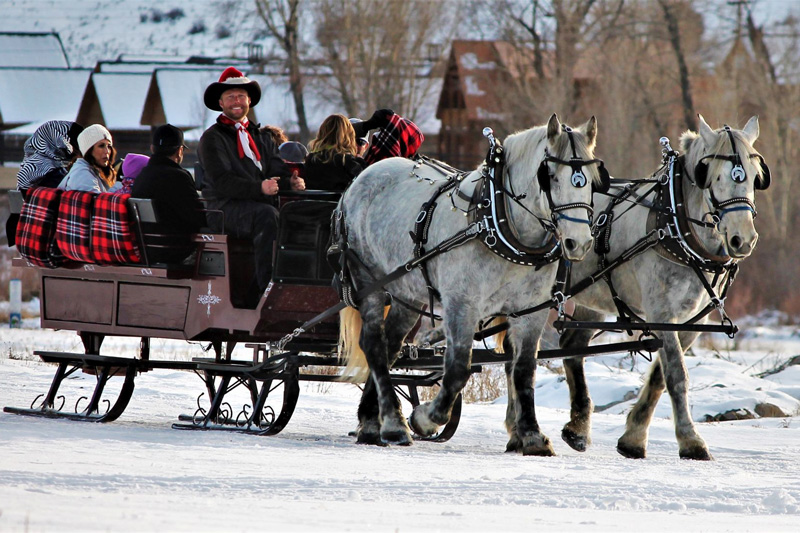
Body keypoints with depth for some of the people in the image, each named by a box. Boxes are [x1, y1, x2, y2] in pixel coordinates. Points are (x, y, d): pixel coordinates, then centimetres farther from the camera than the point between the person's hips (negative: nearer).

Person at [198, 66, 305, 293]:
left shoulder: (260, 137, 25)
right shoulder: (212, 138, 4)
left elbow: (279, 170, 12)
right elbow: (222, 182, -10)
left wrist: (292, 181, -13)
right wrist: (259, 188, -24)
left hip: (260, 204, 5)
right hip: (225, 208, -5)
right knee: (268, 215, -35)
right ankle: (266, 288, -36)